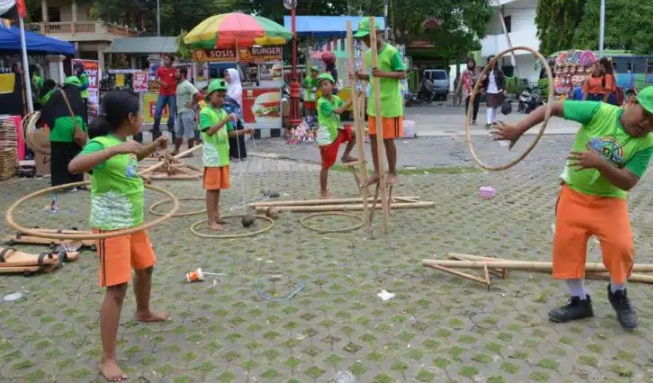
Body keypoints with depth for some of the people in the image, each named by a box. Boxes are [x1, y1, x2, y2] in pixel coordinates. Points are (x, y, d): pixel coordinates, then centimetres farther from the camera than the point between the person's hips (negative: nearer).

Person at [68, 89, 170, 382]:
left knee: (145, 267, 27)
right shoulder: (101, 144, -23)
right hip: (111, 226, -9)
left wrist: (153, 147, 16)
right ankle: (107, 359, -1)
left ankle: (143, 312, 55)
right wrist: (117, 148, -45)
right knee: (117, 288, -10)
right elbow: (74, 166, -43)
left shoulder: (122, 143, 5)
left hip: (133, 221, 9)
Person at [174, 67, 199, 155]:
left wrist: (192, 104, -18)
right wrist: (178, 106, 15)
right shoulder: (179, 85, 14)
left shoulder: (187, 85, -14)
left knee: (189, 132, -3)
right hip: (179, 111, 10)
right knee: (178, 132, 14)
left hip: (187, 112, -10)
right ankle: (176, 150, 21)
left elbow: (197, 95, -24)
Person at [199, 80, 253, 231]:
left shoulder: (223, 112, 12)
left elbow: (229, 133, 16)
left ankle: (216, 215, 23)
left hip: (223, 155, 7)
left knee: (218, 187, 13)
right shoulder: (205, 112, -10)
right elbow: (210, 131, -23)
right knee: (212, 188, -4)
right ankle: (211, 220, 0)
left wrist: (243, 131, 0)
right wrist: (225, 120, -31)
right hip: (212, 156, -7)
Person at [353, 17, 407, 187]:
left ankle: (393, 173, 13)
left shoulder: (391, 52, -12)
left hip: (390, 104, -7)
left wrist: (384, 73, -27)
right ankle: (377, 172, 17)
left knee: (388, 139, 0)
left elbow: (403, 74, -12)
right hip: (374, 103, 7)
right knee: (373, 137, 8)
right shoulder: (369, 54, 10)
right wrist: (362, 76, 0)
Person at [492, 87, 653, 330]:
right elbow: (553, 108, -16)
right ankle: (580, 301, 18)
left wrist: (599, 163, -37)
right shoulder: (600, 111, -17)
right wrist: (519, 129, -23)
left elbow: (628, 182, -21)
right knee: (566, 246, -1)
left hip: (610, 200, 0)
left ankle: (618, 294, 14)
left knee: (621, 246, -17)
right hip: (574, 194, 1)